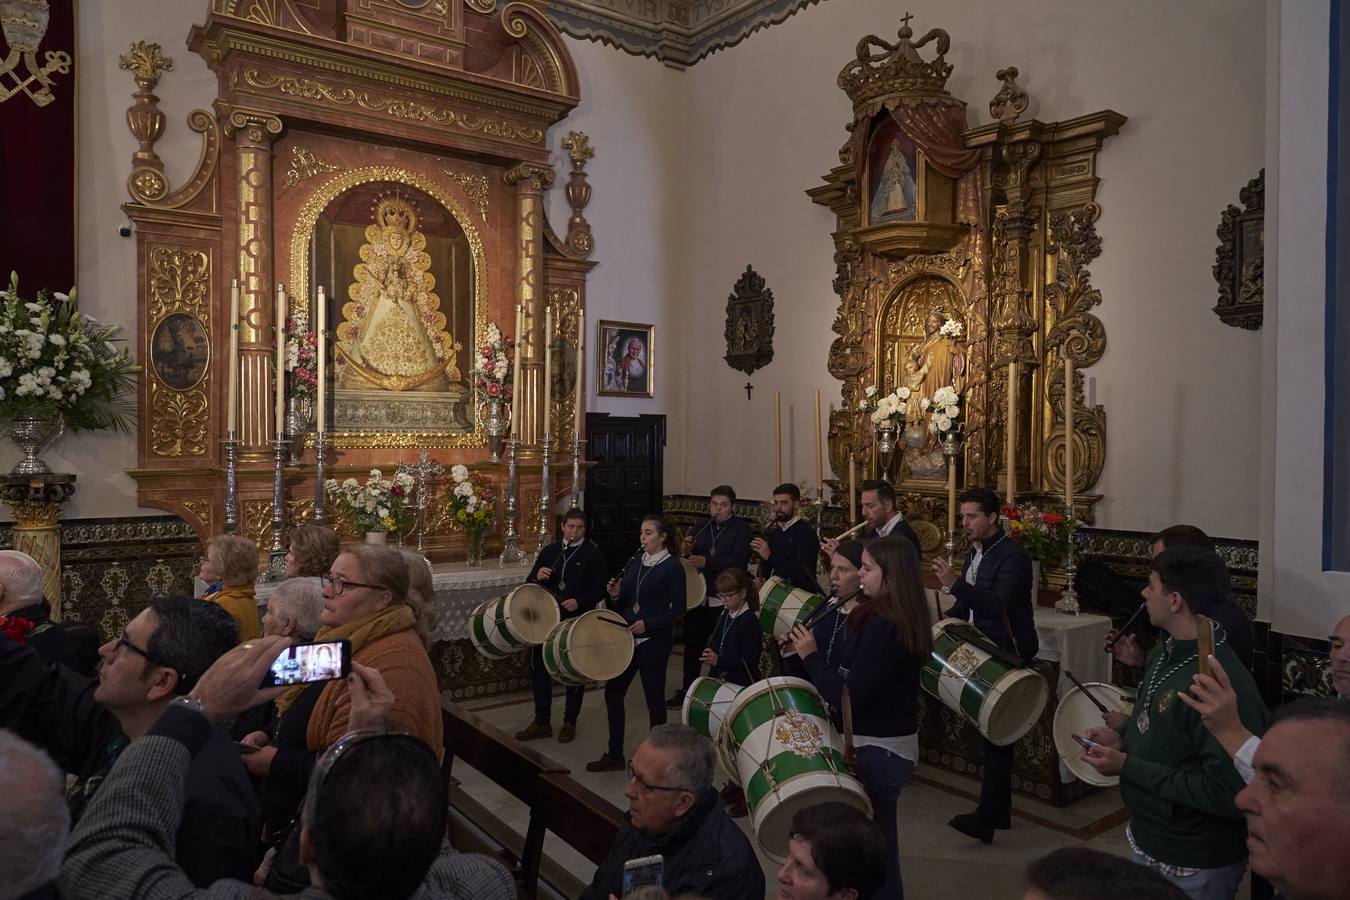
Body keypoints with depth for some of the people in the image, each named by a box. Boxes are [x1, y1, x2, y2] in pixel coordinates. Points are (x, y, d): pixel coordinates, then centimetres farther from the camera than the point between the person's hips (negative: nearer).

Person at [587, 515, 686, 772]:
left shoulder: (672, 567, -9)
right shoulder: (636, 560, 9)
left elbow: (678, 608, -11)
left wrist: (648, 624, -20)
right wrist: (615, 595, -8)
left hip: (654, 640, -6)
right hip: (627, 636, 7)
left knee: (654, 696, 4)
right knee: (613, 691, 8)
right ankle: (614, 755, 22)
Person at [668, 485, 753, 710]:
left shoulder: (741, 528, -7)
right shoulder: (703, 528, 11)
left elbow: (739, 561, -20)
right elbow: (691, 560, 16)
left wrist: (706, 562, -27)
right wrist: (688, 551, -7)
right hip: (698, 596, 6)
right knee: (692, 646, 14)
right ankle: (686, 691, 27)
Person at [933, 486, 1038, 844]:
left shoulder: (1012, 556, -18)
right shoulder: (976, 552, 11)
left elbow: (998, 605, -32)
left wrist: (955, 584, -40)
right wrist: (947, 619, 4)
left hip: (1008, 656, -9)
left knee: (994, 736, -6)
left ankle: (986, 818, 0)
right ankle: (999, 811, 27)